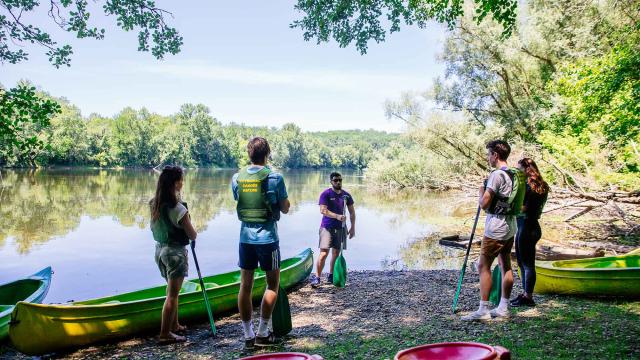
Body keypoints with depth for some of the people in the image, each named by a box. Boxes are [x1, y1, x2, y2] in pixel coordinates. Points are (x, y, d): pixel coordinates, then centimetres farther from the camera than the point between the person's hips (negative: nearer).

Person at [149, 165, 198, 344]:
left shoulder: (154, 205, 0)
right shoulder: (178, 209, -22)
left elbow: (154, 228, 9)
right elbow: (192, 236, -13)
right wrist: (193, 232, 6)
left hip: (160, 248, 8)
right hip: (175, 251, -8)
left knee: (172, 290, 22)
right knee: (172, 294, 2)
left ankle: (174, 325, 34)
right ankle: (165, 334, 9)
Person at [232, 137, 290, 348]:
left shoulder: (237, 178, 1)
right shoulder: (275, 178, -11)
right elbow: (285, 209, -3)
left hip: (245, 237, 4)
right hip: (268, 237, -3)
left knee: (245, 285, 9)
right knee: (272, 284, 11)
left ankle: (248, 335, 15)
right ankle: (262, 333, 11)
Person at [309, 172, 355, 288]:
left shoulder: (346, 195, 8)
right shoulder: (326, 194, -7)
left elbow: (352, 212, 13)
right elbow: (323, 210, -18)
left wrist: (353, 227, 8)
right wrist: (337, 216, -29)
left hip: (340, 228, 5)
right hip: (327, 227, -5)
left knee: (336, 253, 11)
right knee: (324, 253, -13)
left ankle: (331, 276, 24)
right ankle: (316, 277, -8)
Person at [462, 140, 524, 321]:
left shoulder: (497, 175, -18)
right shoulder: (516, 175, 10)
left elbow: (484, 204, -19)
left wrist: (481, 190, 0)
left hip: (495, 229, -9)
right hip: (510, 227, 9)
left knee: (484, 266, -4)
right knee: (506, 266, 12)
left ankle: (483, 310, -3)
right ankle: (503, 308, 19)